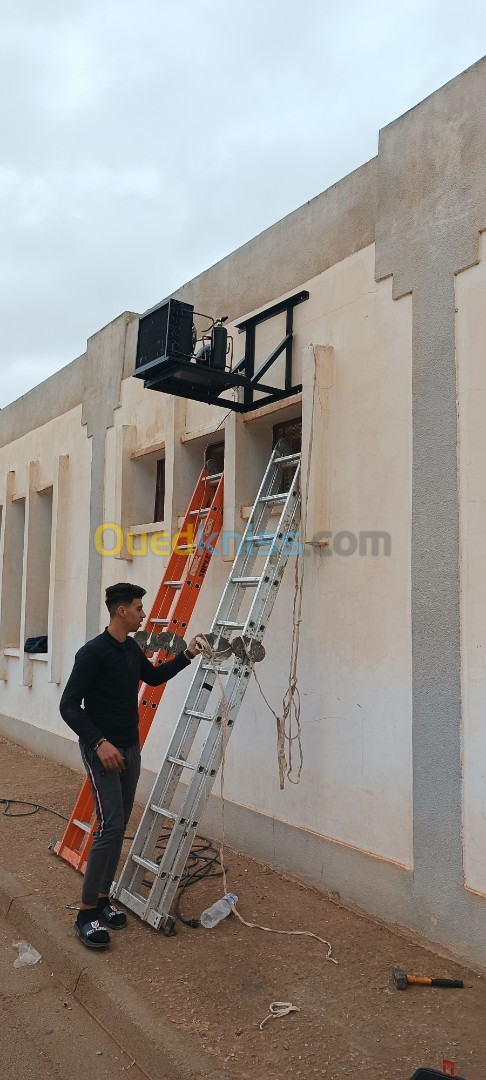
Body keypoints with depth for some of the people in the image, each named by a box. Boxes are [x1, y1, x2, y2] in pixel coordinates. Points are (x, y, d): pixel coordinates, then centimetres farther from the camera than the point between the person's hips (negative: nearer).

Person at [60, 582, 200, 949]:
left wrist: (187, 656, 16)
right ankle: (87, 913, -2)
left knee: (120, 826, 11)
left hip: (130, 748, 9)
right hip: (101, 749, -8)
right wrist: (100, 742, -28)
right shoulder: (93, 652, -19)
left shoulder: (132, 649, 7)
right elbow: (69, 705, -20)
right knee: (110, 826, -13)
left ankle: (103, 898, 23)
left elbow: (153, 676, 26)